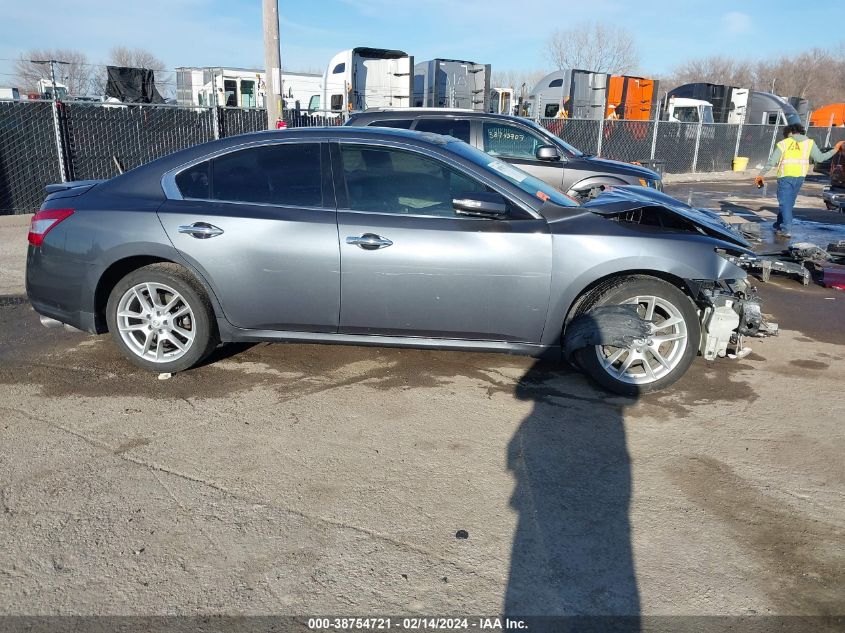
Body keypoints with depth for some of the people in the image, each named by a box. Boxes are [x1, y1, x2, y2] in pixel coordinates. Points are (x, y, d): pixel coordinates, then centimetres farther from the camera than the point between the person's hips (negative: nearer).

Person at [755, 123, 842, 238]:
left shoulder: (783, 144, 5)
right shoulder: (809, 143, 10)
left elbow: (771, 162, 0)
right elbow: (820, 158, 9)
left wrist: (761, 175, 6)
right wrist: (835, 150, 24)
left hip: (785, 176, -3)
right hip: (799, 177, 3)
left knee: (785, 203, -4)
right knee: (788, 203, 15)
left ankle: (785, 229, -15)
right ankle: (779, 226, 24)